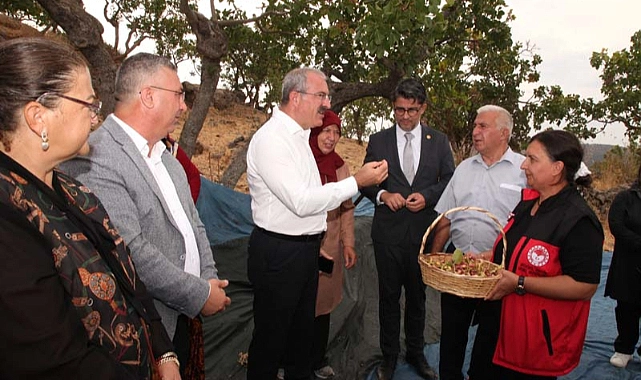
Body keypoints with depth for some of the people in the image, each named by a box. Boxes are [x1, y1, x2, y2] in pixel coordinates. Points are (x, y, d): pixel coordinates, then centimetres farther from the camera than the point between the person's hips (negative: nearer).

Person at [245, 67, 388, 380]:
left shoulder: (297, 136, 12)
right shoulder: (271, 139, -19)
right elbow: (301, 202, -25)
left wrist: (316, 238, 17)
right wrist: (356, 182, -22)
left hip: (306, 248, 9)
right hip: (278, 252, -9)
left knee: (303, 329, 22)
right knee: (271, 335, 8)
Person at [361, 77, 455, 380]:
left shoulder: (439, 141, 3)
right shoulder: (378, 141, 1)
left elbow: (449, 181, 5)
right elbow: (366, 181, 4)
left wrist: (426, 196, -12)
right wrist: (383, 195, -15)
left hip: (423, 231, 1)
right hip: (388, 231, -1)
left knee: (417, 295, 16)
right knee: (388, 296, 11)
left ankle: (416, 353, 36)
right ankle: (389, 356, 29)